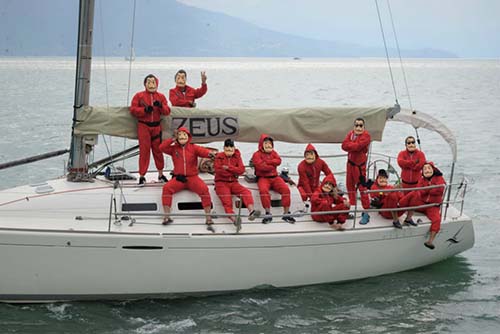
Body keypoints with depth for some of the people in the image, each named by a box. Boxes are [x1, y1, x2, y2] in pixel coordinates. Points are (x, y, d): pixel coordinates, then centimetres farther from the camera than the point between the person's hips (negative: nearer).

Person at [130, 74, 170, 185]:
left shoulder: (161, 96, 7)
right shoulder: (139, 96, 0)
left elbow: (167, 111, 1)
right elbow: (133, 109, -6)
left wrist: (160, 106, -18)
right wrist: (145, 110, -19)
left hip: (156, 126, 3)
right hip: (143, 126, -3)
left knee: (158, 149, 10)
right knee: (144, 150, -4)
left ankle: (161, 174, 23)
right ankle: (142, 176, 2)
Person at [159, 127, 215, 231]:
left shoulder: (193, 148, 4)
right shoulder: (173, 149, 8)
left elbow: (202, 151, -15)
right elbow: (162, 147, -6)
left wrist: (209, 153, -39)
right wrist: (173, 139, -10)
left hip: (192, 177, -1)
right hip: (178, 178, 1)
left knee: (204, 189, -28)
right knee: (167, 188, -26)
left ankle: (208, 218, -24)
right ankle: (167, 216, -23)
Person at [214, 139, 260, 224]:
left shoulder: (237, 156, 10)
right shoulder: (219, 157, 2)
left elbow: (241, 170, -4)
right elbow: (219, 171, -11)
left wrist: (228, 167, -14)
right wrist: (234, 172, -7)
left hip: (233, 182, 3)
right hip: (221, 182, -3)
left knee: (246, 192, -23)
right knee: (227, 200, -26)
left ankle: (251, 211, -43)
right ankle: (233, 218, -40)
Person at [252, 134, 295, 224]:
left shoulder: (273, 153, 18)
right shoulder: (257, 154, 4)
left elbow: (278, 161, -3)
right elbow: (260, 166, -14)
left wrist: (267, 162, -11)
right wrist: (272, 166, -4)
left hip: (274, 177, 4)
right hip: (263, 178, -4)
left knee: (286, 189, -22)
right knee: (263, 190, -37)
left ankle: (286, 213, -17)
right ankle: (268, 213, -30)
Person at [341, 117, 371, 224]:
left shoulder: (366, 135, -12)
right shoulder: (351, 134, 9)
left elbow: (358, 146, -25)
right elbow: (344, 145, -3)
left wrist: (349, 145, -8)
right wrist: (354, 146, -18)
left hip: (360, 164, -8)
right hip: (350, 163, 8)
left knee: (362, 187, -10)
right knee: (350, 185, 17)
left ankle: (366, 213, -8)